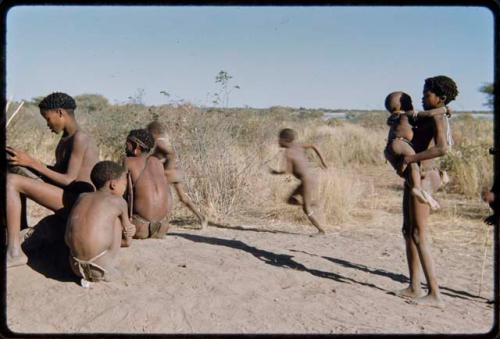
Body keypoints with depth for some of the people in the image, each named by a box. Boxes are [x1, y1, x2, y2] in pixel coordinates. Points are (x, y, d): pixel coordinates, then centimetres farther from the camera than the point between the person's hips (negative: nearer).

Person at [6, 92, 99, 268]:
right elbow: (56, 172, 21)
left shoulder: (80, 139, -13)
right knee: (14, 181, 19)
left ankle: (15, 253, -19)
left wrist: (32, 163, -16)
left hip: (77, 202, -11)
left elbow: (68, 180, -17)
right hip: (70, 201, 11)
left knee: (10, 181, -19)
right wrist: (26, 161, 11)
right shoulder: (65, 139, 16)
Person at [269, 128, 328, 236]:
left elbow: (288, 171, -16)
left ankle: (321, 230, 5)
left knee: (306, 209, 1)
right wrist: (322, 161, 13)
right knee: (290, 200, 16)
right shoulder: (297, 146, 9)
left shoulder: (288, 152, -12)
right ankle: (313, 204, 11)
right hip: (311, 178, 8)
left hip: (308, 180, -8)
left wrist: (276, 172, 0)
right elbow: (313, 146, 8)